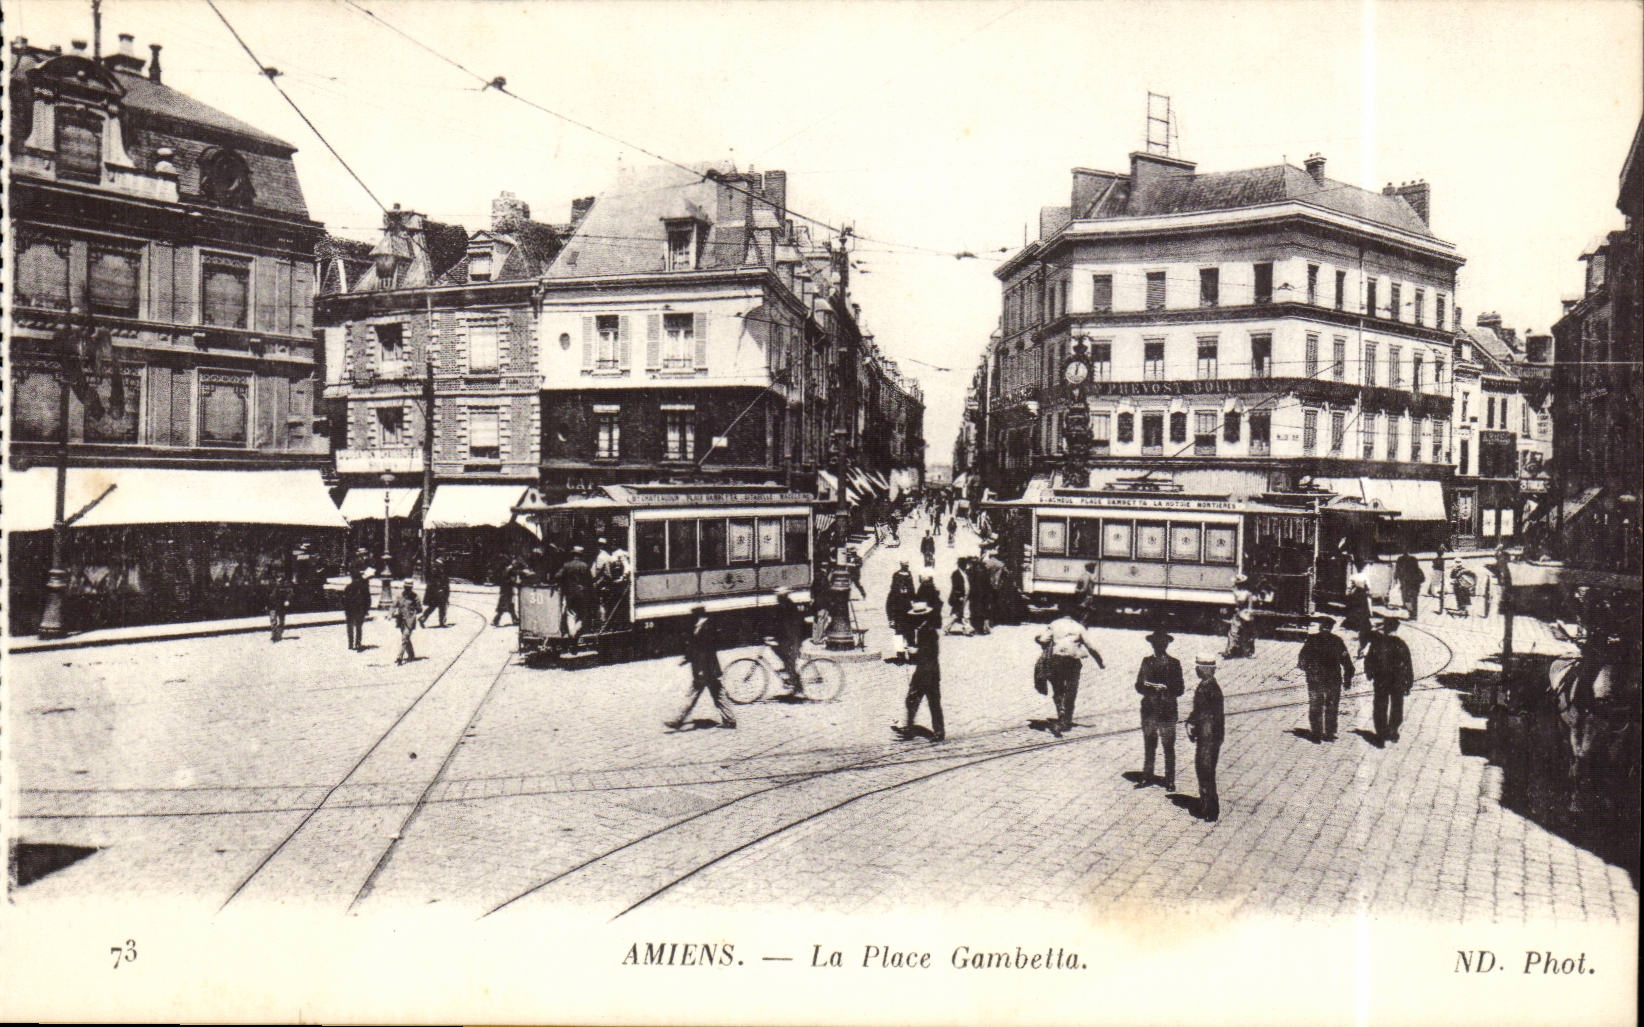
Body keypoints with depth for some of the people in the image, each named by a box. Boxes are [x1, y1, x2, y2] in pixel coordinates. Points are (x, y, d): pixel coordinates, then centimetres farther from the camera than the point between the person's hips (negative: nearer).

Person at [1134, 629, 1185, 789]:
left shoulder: (1174, 663, 1)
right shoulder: (1147, 661, 9)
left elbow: (1179, 690, -1)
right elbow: (1139, 686, 5)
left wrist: (1164, 689, -18)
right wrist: (1153, 689, -14)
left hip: (1167, 711, -3)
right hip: (1149, 710, 3)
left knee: (1169, 748, 0)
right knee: (1149, 746, 12)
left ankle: (1170, 780, 9)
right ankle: (1147, 777, 22)